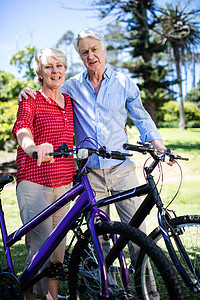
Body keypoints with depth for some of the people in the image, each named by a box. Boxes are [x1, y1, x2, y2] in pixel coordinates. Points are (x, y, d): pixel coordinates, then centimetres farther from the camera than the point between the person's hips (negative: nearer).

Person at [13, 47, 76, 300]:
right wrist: (33, 147, -47)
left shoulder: (69, 101, 14)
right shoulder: (31, 101, -3)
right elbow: (21, 128, -23)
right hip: (34, 181, -5)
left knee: (58, 244, 9)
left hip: (64, 182, 6)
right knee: (42, 246, -12)